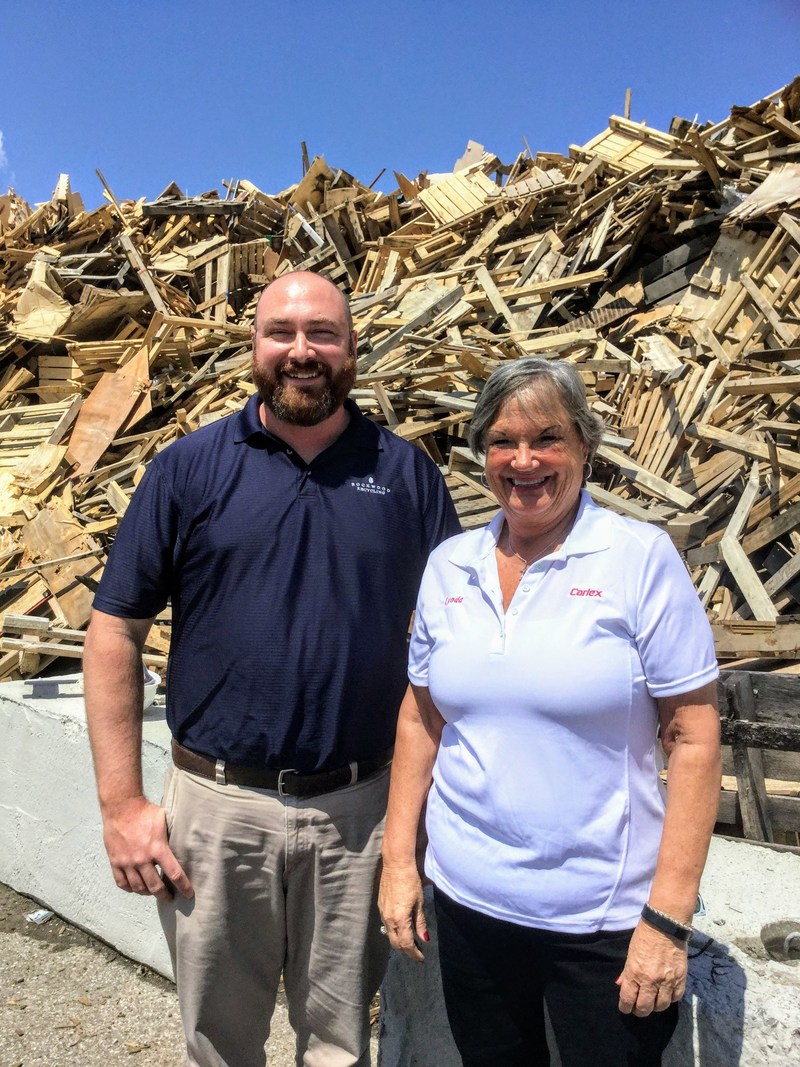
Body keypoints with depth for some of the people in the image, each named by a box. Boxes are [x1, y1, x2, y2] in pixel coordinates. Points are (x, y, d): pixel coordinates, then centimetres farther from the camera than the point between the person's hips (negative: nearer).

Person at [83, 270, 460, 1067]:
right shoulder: (188, 468, -3)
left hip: (362, 808, 1)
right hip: (218, 806, 0)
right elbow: (115, 633, -2)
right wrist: (121, 805, -5)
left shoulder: (405, 471, 0)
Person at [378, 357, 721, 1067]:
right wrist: (398, 860, 5)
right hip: (468, 901, 4)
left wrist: (668, 918, -13)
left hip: (603, 916, -3)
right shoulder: (448, 566, 0)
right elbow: (421, 718, 7)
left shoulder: (641, 558, -12)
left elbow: (694, 739, -11)